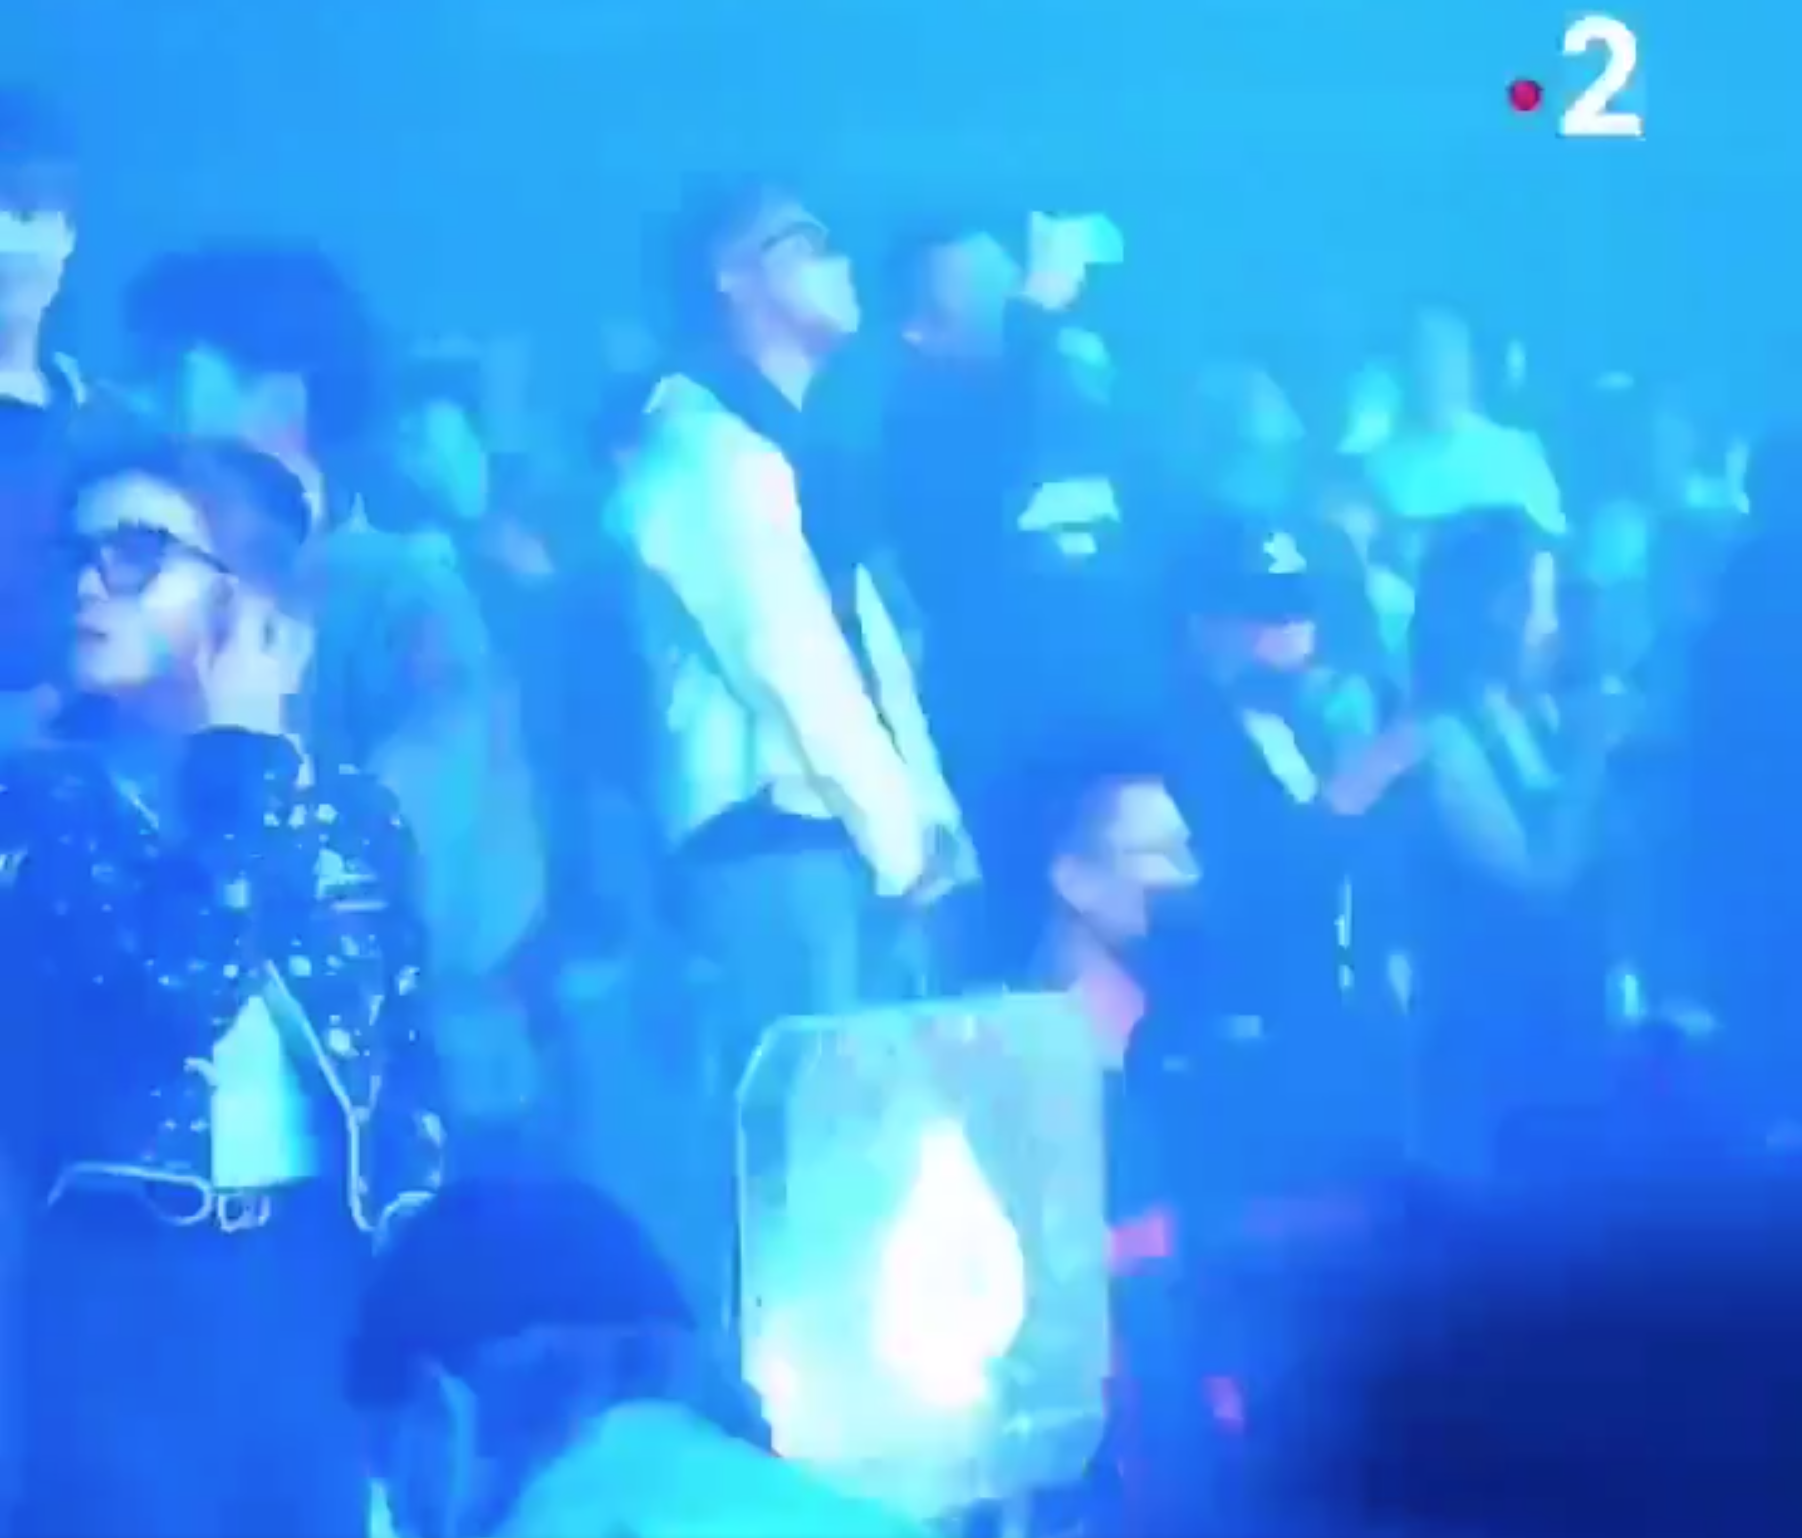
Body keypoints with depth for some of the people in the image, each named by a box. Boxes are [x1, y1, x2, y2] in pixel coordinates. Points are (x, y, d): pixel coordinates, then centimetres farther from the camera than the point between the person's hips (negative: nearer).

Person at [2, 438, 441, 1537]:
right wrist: (242, 761, -8)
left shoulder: (352, 811, 10)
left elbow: (411, 1063, 12)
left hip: (327, 1278, 3)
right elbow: (175, 986, -18)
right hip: (124, 1289, -3)